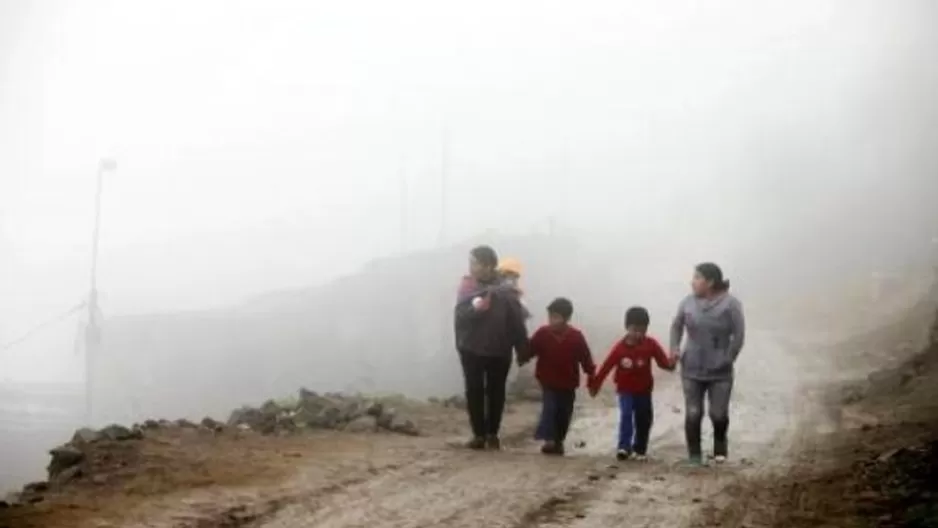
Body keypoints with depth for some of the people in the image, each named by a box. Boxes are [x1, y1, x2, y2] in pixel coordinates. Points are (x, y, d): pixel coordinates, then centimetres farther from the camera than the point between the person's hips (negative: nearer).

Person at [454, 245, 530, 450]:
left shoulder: (504, 290, -9)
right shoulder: (467, 286, -3)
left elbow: (516, 321, -7)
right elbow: (460, 316, -10)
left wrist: (523, 350, -8)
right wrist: (473, 308, -31)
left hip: (499, 350, -1)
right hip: (471, 348, 1)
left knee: (495, 391, 9)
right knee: (474, 390, 1)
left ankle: (492, 433, 21)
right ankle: (479, 434, 10)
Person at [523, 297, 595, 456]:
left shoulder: (576, 337, -8)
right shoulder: (542, 333, -6)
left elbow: (585, 358, -5)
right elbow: (530, 350, -4)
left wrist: (591, 377, -5)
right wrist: (522, 359, -23)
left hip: (568, 384, 1)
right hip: (548, 382, -1)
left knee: (564, 414, 10)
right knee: (549, 409, -14)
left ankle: (558, 441, 25)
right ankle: (548, 439, -16)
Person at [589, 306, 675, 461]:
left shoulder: (651, 344, -10)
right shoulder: (620, 347, -15)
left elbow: (663, 361, -12)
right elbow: (606, 367, -11)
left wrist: (670, 363, -37)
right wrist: (595, 385, -8)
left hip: (644, 390, 2)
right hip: (626, 390, -2)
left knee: (644, 420, 9)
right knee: (626, 415, -20)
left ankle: (640, 449, 24)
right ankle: (624, 447, -22)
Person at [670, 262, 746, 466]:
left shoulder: (730, 304, -10)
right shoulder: (688, 302, 1)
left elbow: (739, 335, -8)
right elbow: (676, 326, 15)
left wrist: (727, 359, -10)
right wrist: (675, 348, 1)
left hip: (720, 372, -2)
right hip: (691, 370, 2)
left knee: (719, 414, 1)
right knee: (693, 414, -1)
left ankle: (720, 449, 27)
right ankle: (694, 454, 13)